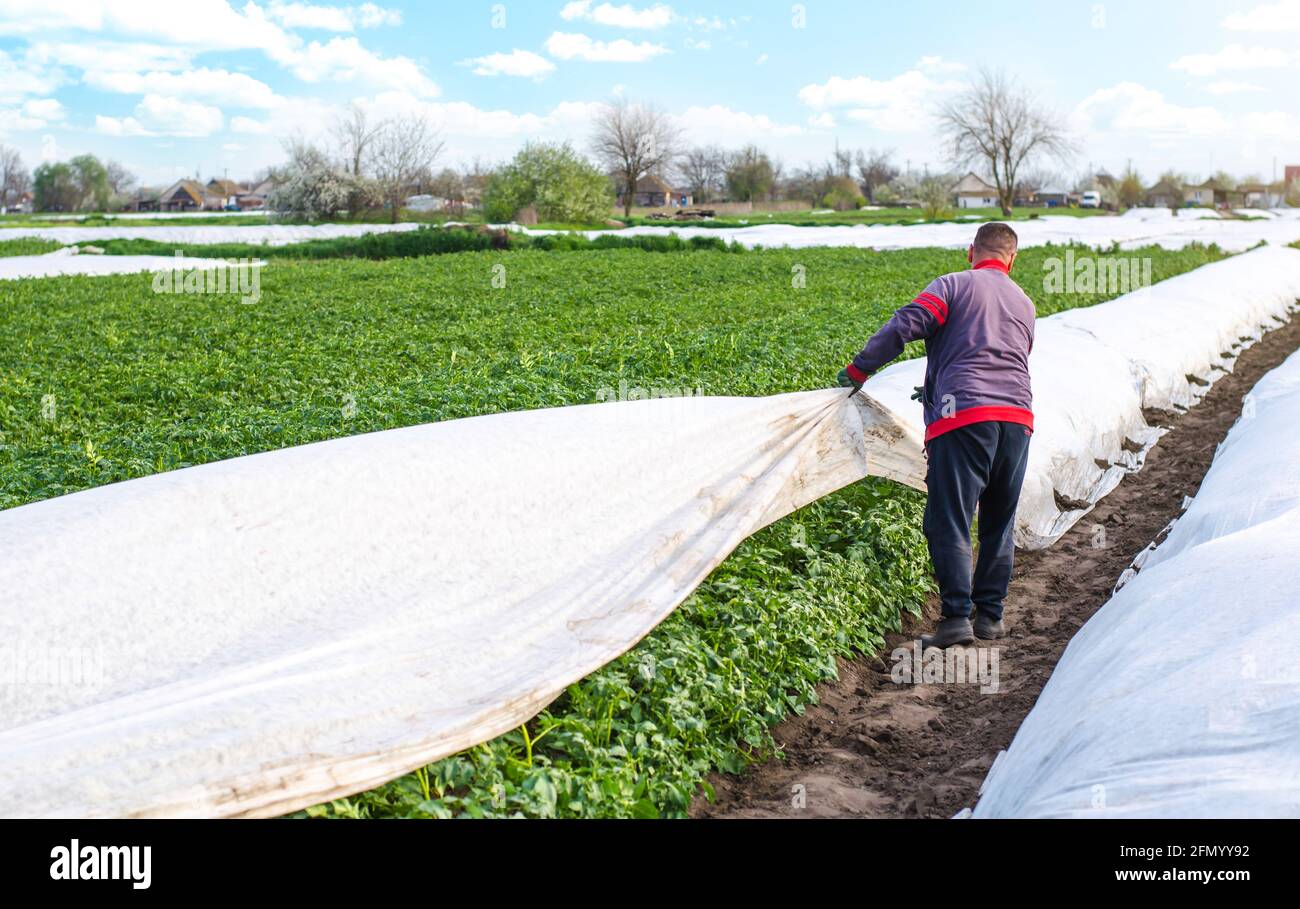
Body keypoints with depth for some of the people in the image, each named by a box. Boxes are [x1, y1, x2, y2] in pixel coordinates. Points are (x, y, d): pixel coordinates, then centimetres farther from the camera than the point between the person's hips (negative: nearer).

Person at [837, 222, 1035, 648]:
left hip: (964, 417, -6)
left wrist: (858, 369, 0)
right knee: (999, 522, 15)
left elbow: (905, 325, -9)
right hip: (1018, 417, 6)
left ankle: (957, 617, -11)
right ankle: (990, 616, 17)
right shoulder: (1024, 303, 24)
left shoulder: (953, 285, 5)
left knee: (948, 521, -4)